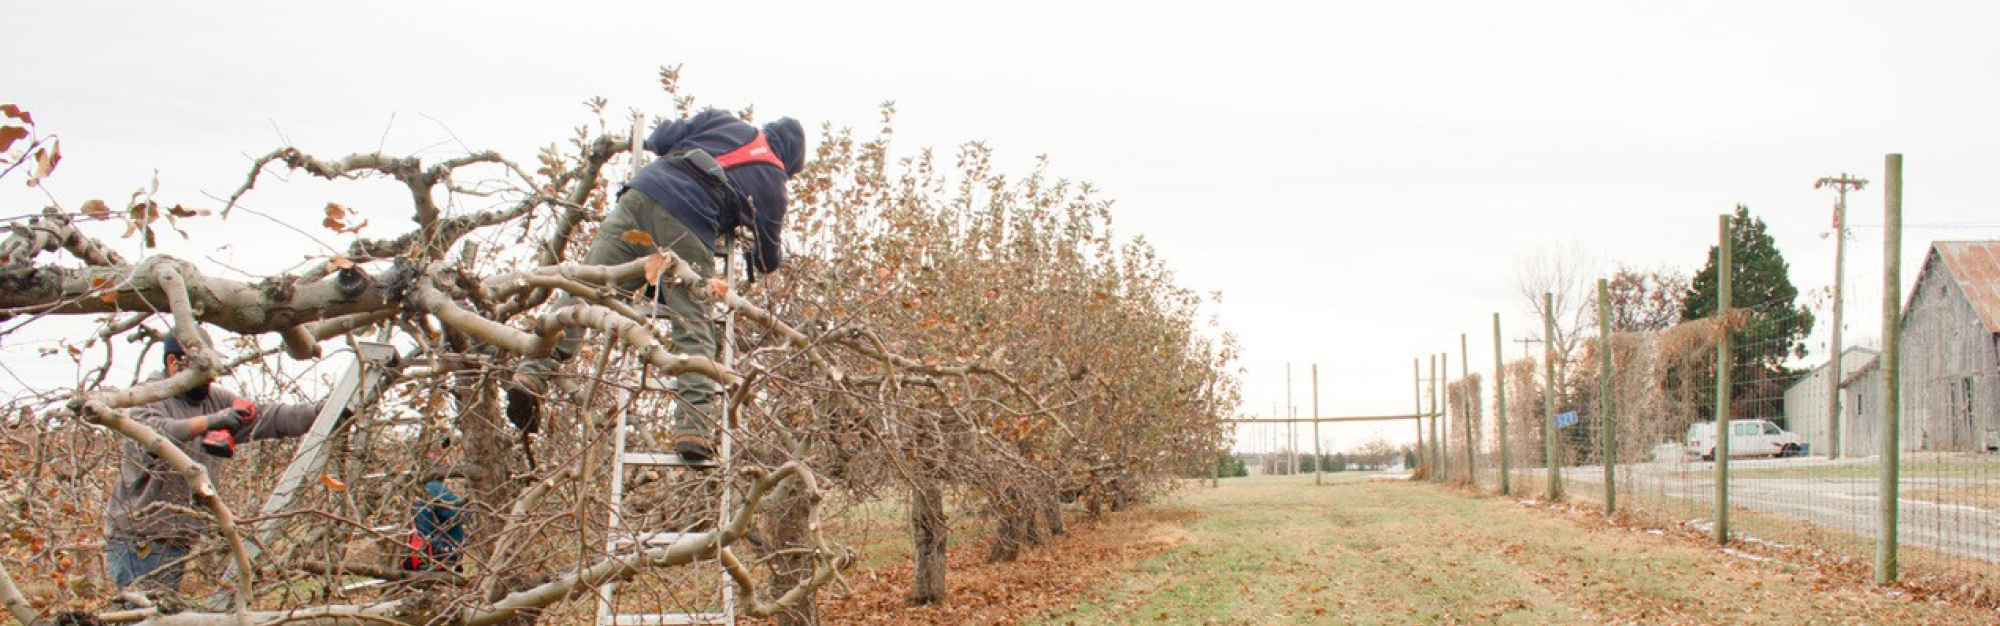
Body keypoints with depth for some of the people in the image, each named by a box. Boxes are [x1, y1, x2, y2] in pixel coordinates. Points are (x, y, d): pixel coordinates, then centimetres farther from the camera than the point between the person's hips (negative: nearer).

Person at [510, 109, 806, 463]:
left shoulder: (725, 122, 25)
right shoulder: (773, 184, 18)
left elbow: (659, 139, 20)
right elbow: (770, 257, 23)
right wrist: (754, 262, 47)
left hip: (642, 196, 3)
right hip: (689, 230, -3)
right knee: (694, 329, 0)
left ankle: (533, 375, -10)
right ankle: (693, 427, -10)